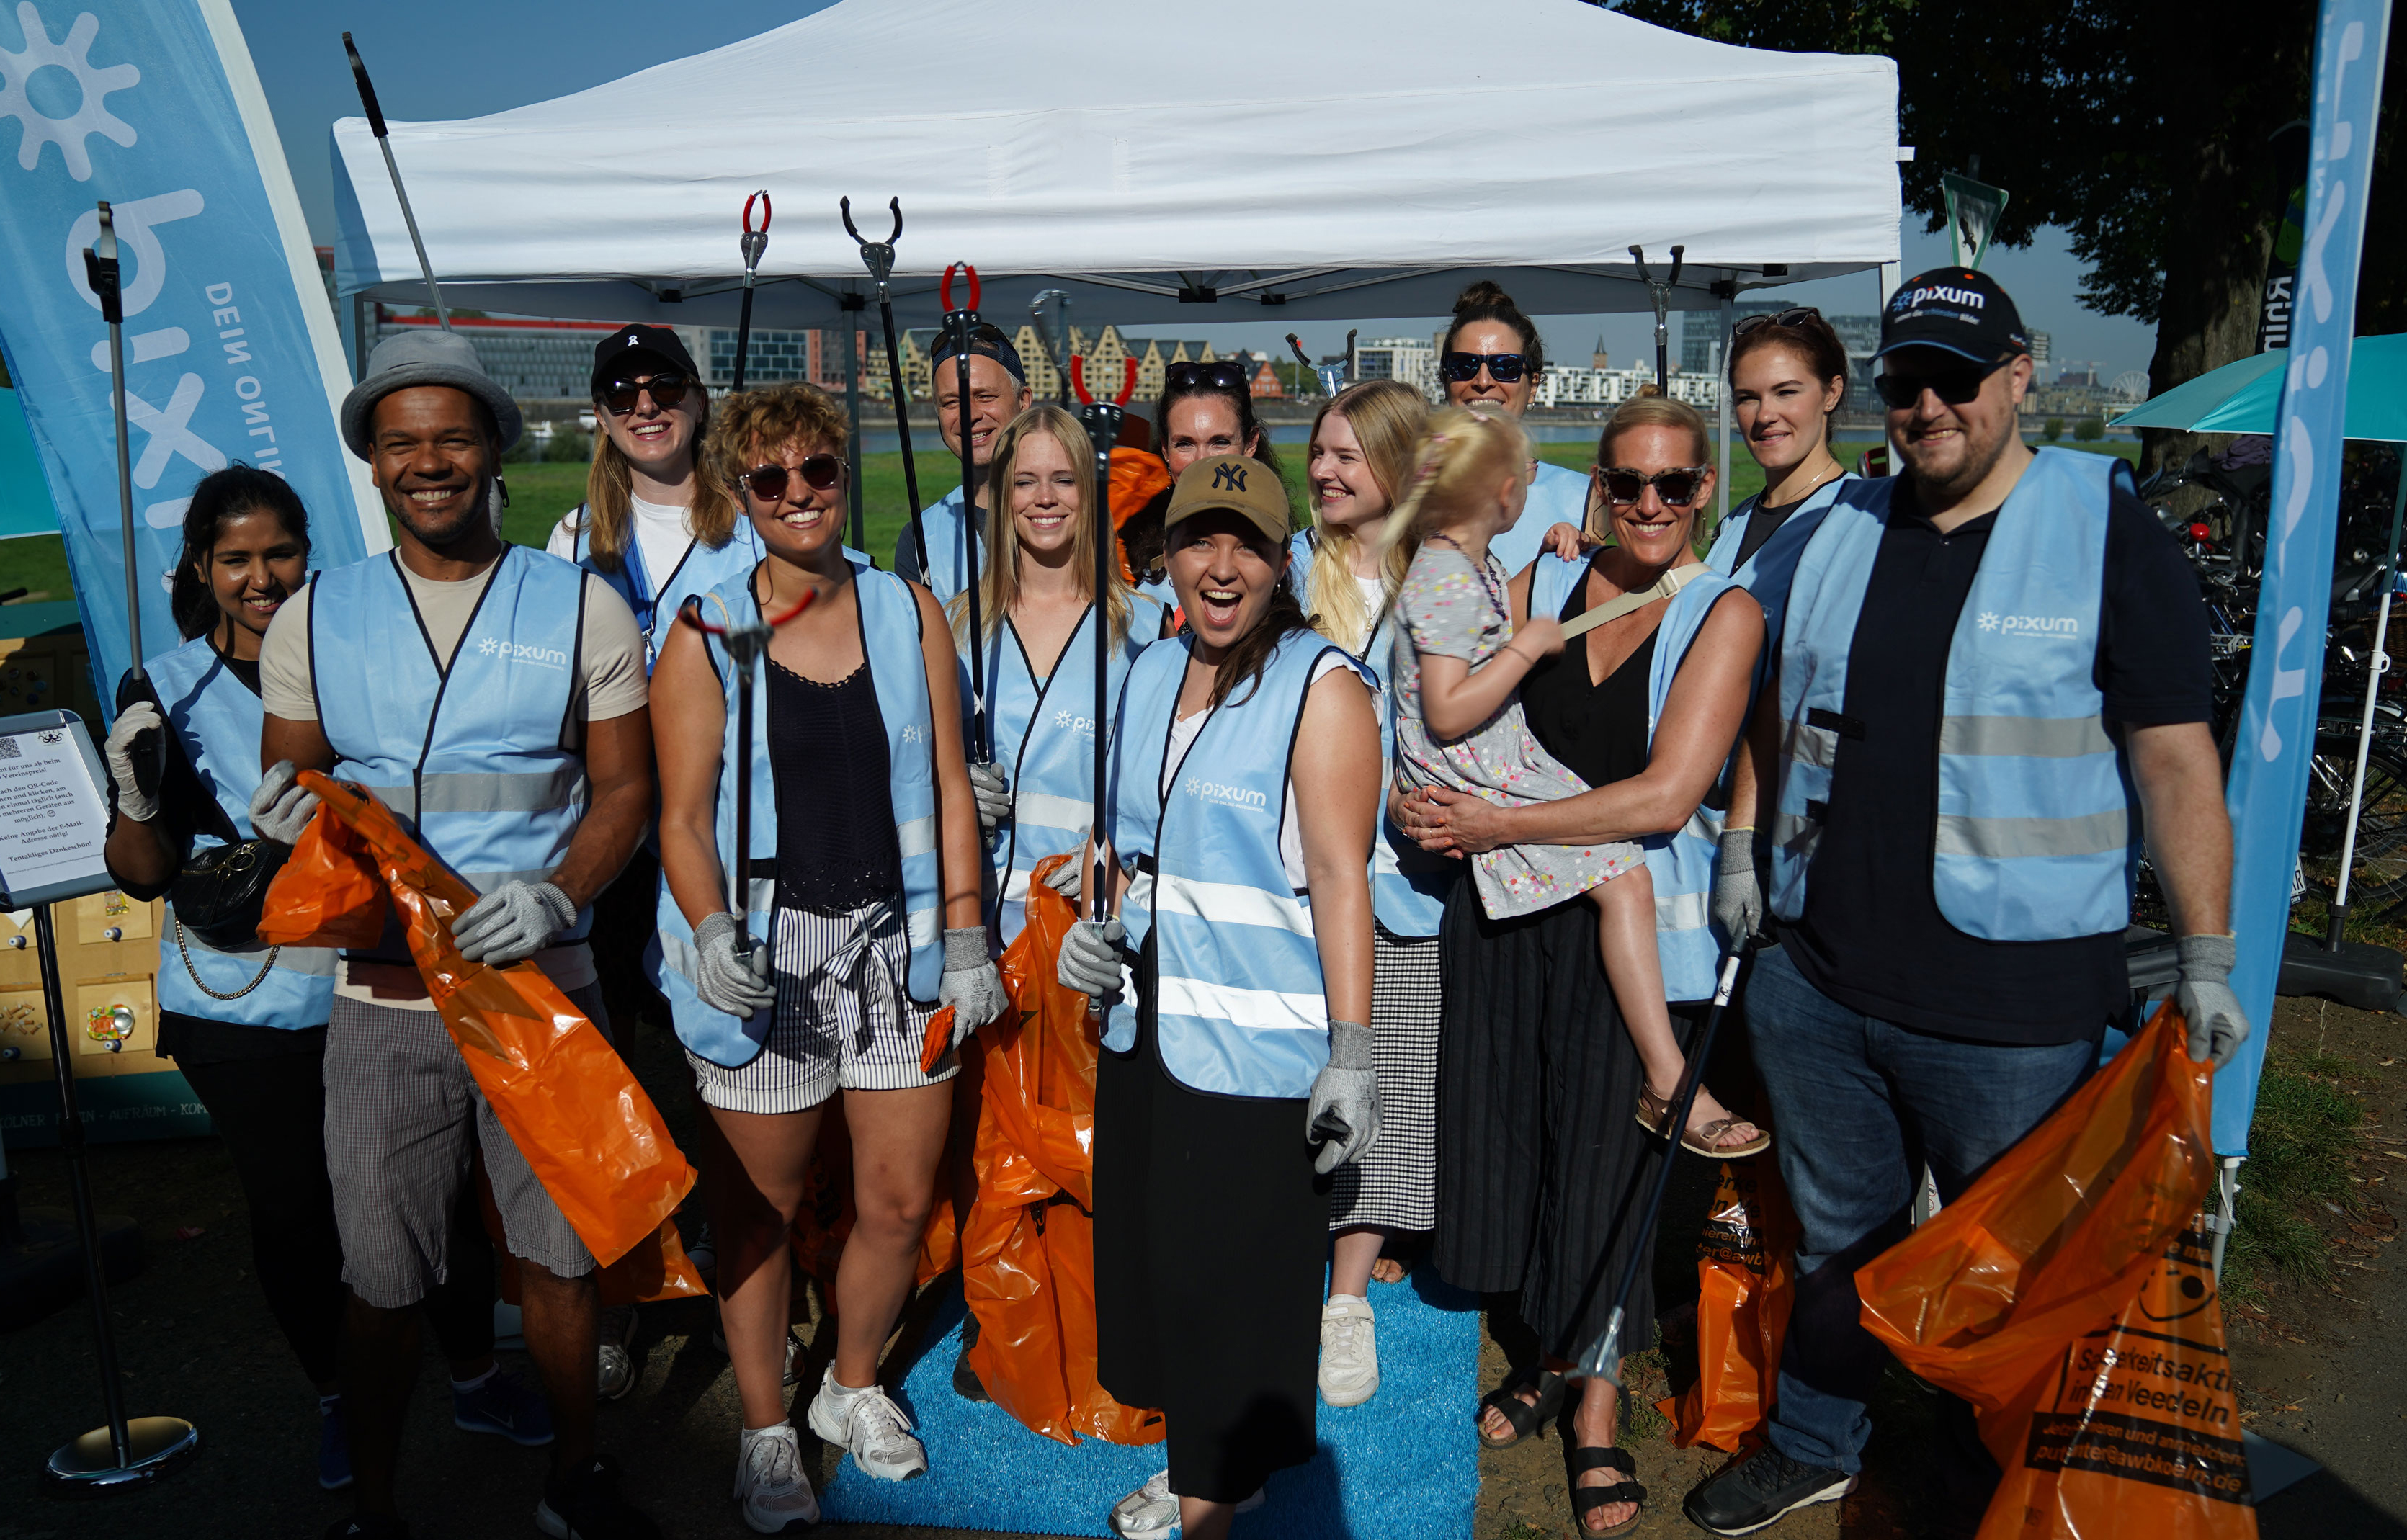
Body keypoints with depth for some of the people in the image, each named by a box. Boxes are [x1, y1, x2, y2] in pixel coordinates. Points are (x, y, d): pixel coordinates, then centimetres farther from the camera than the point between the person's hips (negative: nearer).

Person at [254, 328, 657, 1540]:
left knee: (560, 1254, 10)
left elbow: (624, 786, 1)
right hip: (380, 998, 1)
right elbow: (282, 792, 13)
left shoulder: (585, 609, 2)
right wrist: (287, 811, -11)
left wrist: (557, 895, -16)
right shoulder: (310, 619, 7)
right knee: (380, 1280, 8)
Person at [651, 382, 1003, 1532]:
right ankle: (765, 1429, 32)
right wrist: (710, 931, -20)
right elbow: (683, 816, -3)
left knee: (900, 1200, 9)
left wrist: (964, 933, 1)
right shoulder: (705, 637, -2)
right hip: (761, 950, -2)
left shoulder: (909, 612, 4)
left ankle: (852, 1387, 37)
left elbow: (948, 787, 5)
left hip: (896, 939, 2)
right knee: (759, 1210, 9)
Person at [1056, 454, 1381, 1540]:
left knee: (1232, 1272, 5)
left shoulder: (1319, 683, -10)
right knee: (1150, 1247, 15)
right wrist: (1103, 931, 5)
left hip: (1257, 1042, -7)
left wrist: (1351, 1050, -19)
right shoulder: (1150, 676, 10)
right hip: (1145, 1026, 7)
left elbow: (1339, 877, -15)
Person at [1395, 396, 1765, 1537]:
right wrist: (1433, 808, -14)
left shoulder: (1723, 614, -5)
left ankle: (1599, 1409, 28)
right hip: (1502, 907, 4)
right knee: (1505, 1134, 12)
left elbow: (1665, 795, -15)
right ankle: (1544, 1357, 38)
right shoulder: (1539, 584, 5)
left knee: (1608, 1154, 5)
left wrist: (1497, 824, -15)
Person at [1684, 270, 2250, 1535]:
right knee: (1836, 1238, 20)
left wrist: (2204, 961, -9)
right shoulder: (1835, 530, 8)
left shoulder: (2108, 530, -5)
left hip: (2011, 1001, -4)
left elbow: (2175, 755, -7)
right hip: (1812, 976, 4)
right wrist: (1744, 853, 14)